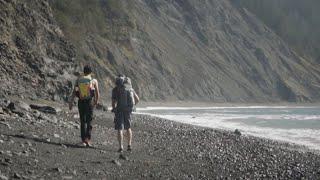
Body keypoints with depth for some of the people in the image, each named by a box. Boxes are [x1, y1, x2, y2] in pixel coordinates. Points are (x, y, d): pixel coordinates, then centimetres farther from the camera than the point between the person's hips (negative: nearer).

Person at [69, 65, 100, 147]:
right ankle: (88, 140, -9)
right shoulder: (94, 81, -1)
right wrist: (96, 102, 17)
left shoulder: (78, 80, 4)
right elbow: (97, 94, 1)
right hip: (89, 102, -2)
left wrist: (71, 102, 1)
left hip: (81, 102, 2)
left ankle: (83, 140, 10)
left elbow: (74, 92, -1)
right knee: (89, 121, 3)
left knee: (82, 121, 11)